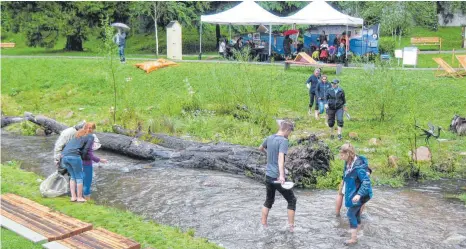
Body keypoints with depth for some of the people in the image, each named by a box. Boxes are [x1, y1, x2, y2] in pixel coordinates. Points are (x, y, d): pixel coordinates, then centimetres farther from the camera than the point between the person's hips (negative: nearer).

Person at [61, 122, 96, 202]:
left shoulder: (78, 134, 26)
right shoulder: (91, 137, 6)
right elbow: (86, 150, -3)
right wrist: (82, 158, 11)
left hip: (65, 156, 7)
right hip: (74, 156, -7)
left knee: (73, 176, 20)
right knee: (79, 177, 9)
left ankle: (73, 196, 18)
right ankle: (80, 197, 15)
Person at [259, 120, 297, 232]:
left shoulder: (269, 138, 6)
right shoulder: (283, 141, -16)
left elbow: (260, 148, 25)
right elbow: (281, 158, -30)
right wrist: (281, 175, -40)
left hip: (268, 176, 7)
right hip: (278, 177, -7)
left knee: (269, 200, 21)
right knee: (291, 200, 10)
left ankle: (263, 224, 23)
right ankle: (291, 226, 11)